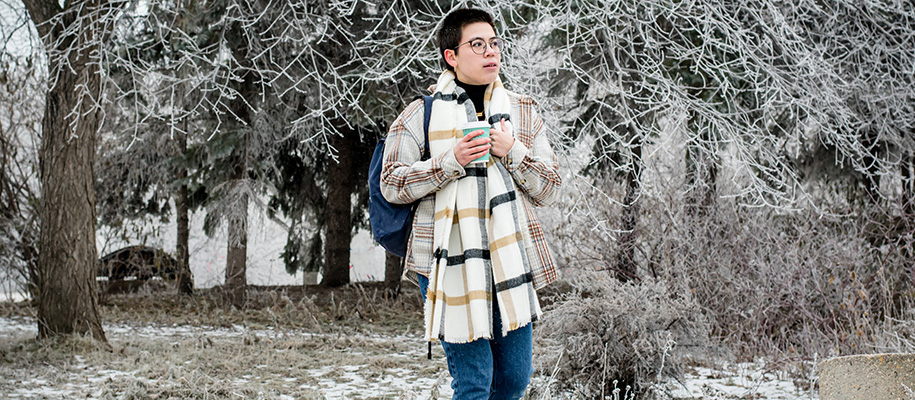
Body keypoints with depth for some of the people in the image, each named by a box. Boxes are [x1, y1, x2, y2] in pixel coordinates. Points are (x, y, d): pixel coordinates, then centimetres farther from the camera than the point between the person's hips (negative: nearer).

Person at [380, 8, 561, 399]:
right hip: (450, 264, -4)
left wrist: (512, 152, -7)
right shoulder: (422, 113, 4)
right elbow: (392, 185, -2)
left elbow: (549, 189, 10)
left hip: (509, 261, 4)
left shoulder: (522, 111, 14)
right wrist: (452, 160, -14)